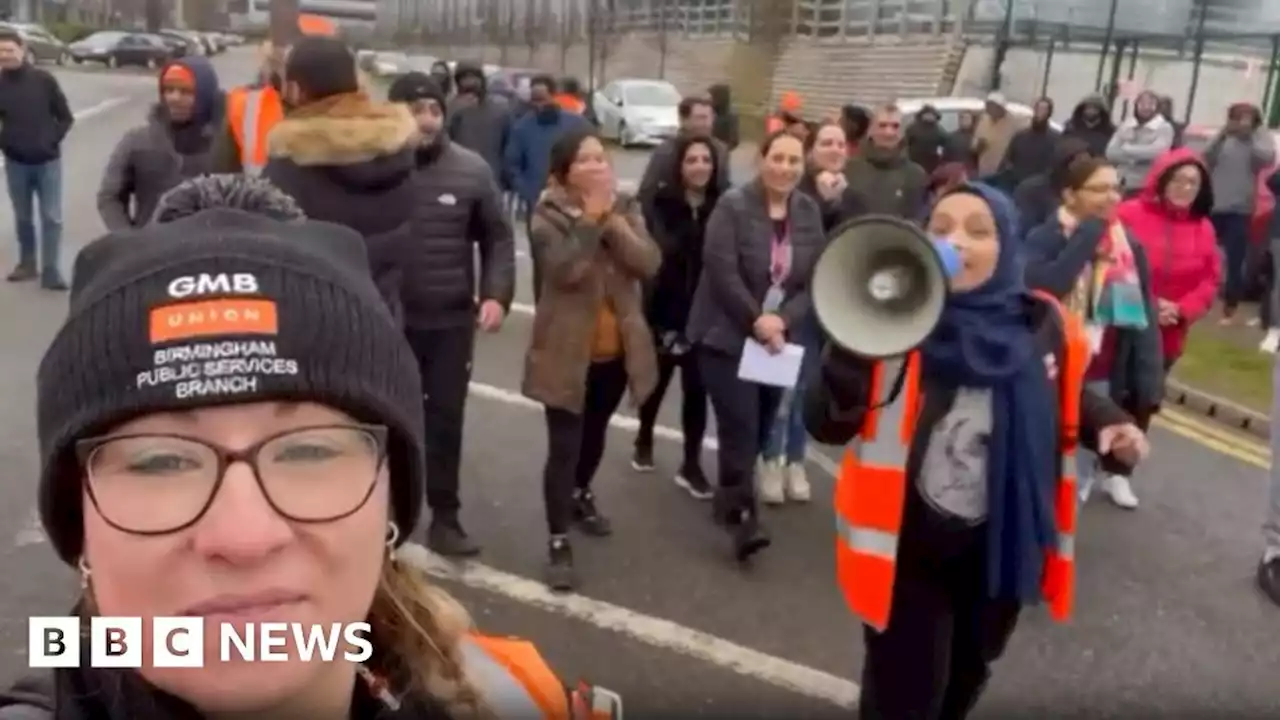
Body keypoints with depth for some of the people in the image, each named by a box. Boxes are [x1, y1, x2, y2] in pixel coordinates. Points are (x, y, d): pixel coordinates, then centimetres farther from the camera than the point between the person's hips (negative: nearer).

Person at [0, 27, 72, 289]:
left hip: (48, 161, -1)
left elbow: (65, 117, 1)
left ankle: (51, 271, 1)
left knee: (52, 217, -2)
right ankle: (27, 263, 27)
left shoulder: (44, 79, -4)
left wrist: (52, 140, -7)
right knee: (23, 217, 13)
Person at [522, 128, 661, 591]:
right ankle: (558, 543, 5)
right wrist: (591, 217, -24)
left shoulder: (625, 207, 3)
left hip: (617, 350, 5)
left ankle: (581, 495, 49)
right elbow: (564, 269, -27)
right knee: (564, 447, -5)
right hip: (568, 352, -5)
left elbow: (650, 263, -12)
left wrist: (612, 220, -20)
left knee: (595, 433, 23)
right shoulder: (549, 214, -10)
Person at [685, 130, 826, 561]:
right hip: (726, 335, -5)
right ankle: (742, 517, -6)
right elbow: (722, 271, -17)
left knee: (761, 428, 10)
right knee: (740, 427, -12)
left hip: (779, 339, 5)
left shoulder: (810, 214, 5)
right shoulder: (733, 206, -10)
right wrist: (757, 320, -21)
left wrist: (782, 320, -16)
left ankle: (728, 498, 31)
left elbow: (815, 280, 0)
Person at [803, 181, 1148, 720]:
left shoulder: (1043, 329, -7)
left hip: (1002, 550, 4)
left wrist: (1106, 423, -6)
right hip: (910, 551, -4)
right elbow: (826, 426, -25)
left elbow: (1065, 399, 14)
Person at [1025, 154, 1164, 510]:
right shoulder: (1043, 239, -9)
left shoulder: (1129, 243, 3)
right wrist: (1087, 237, -21)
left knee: (1082, 458, 15)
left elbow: (1144, 313, 4)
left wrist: (1149, 382, -1)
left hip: (1105, 378, 3)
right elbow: (1040, 290, -29)